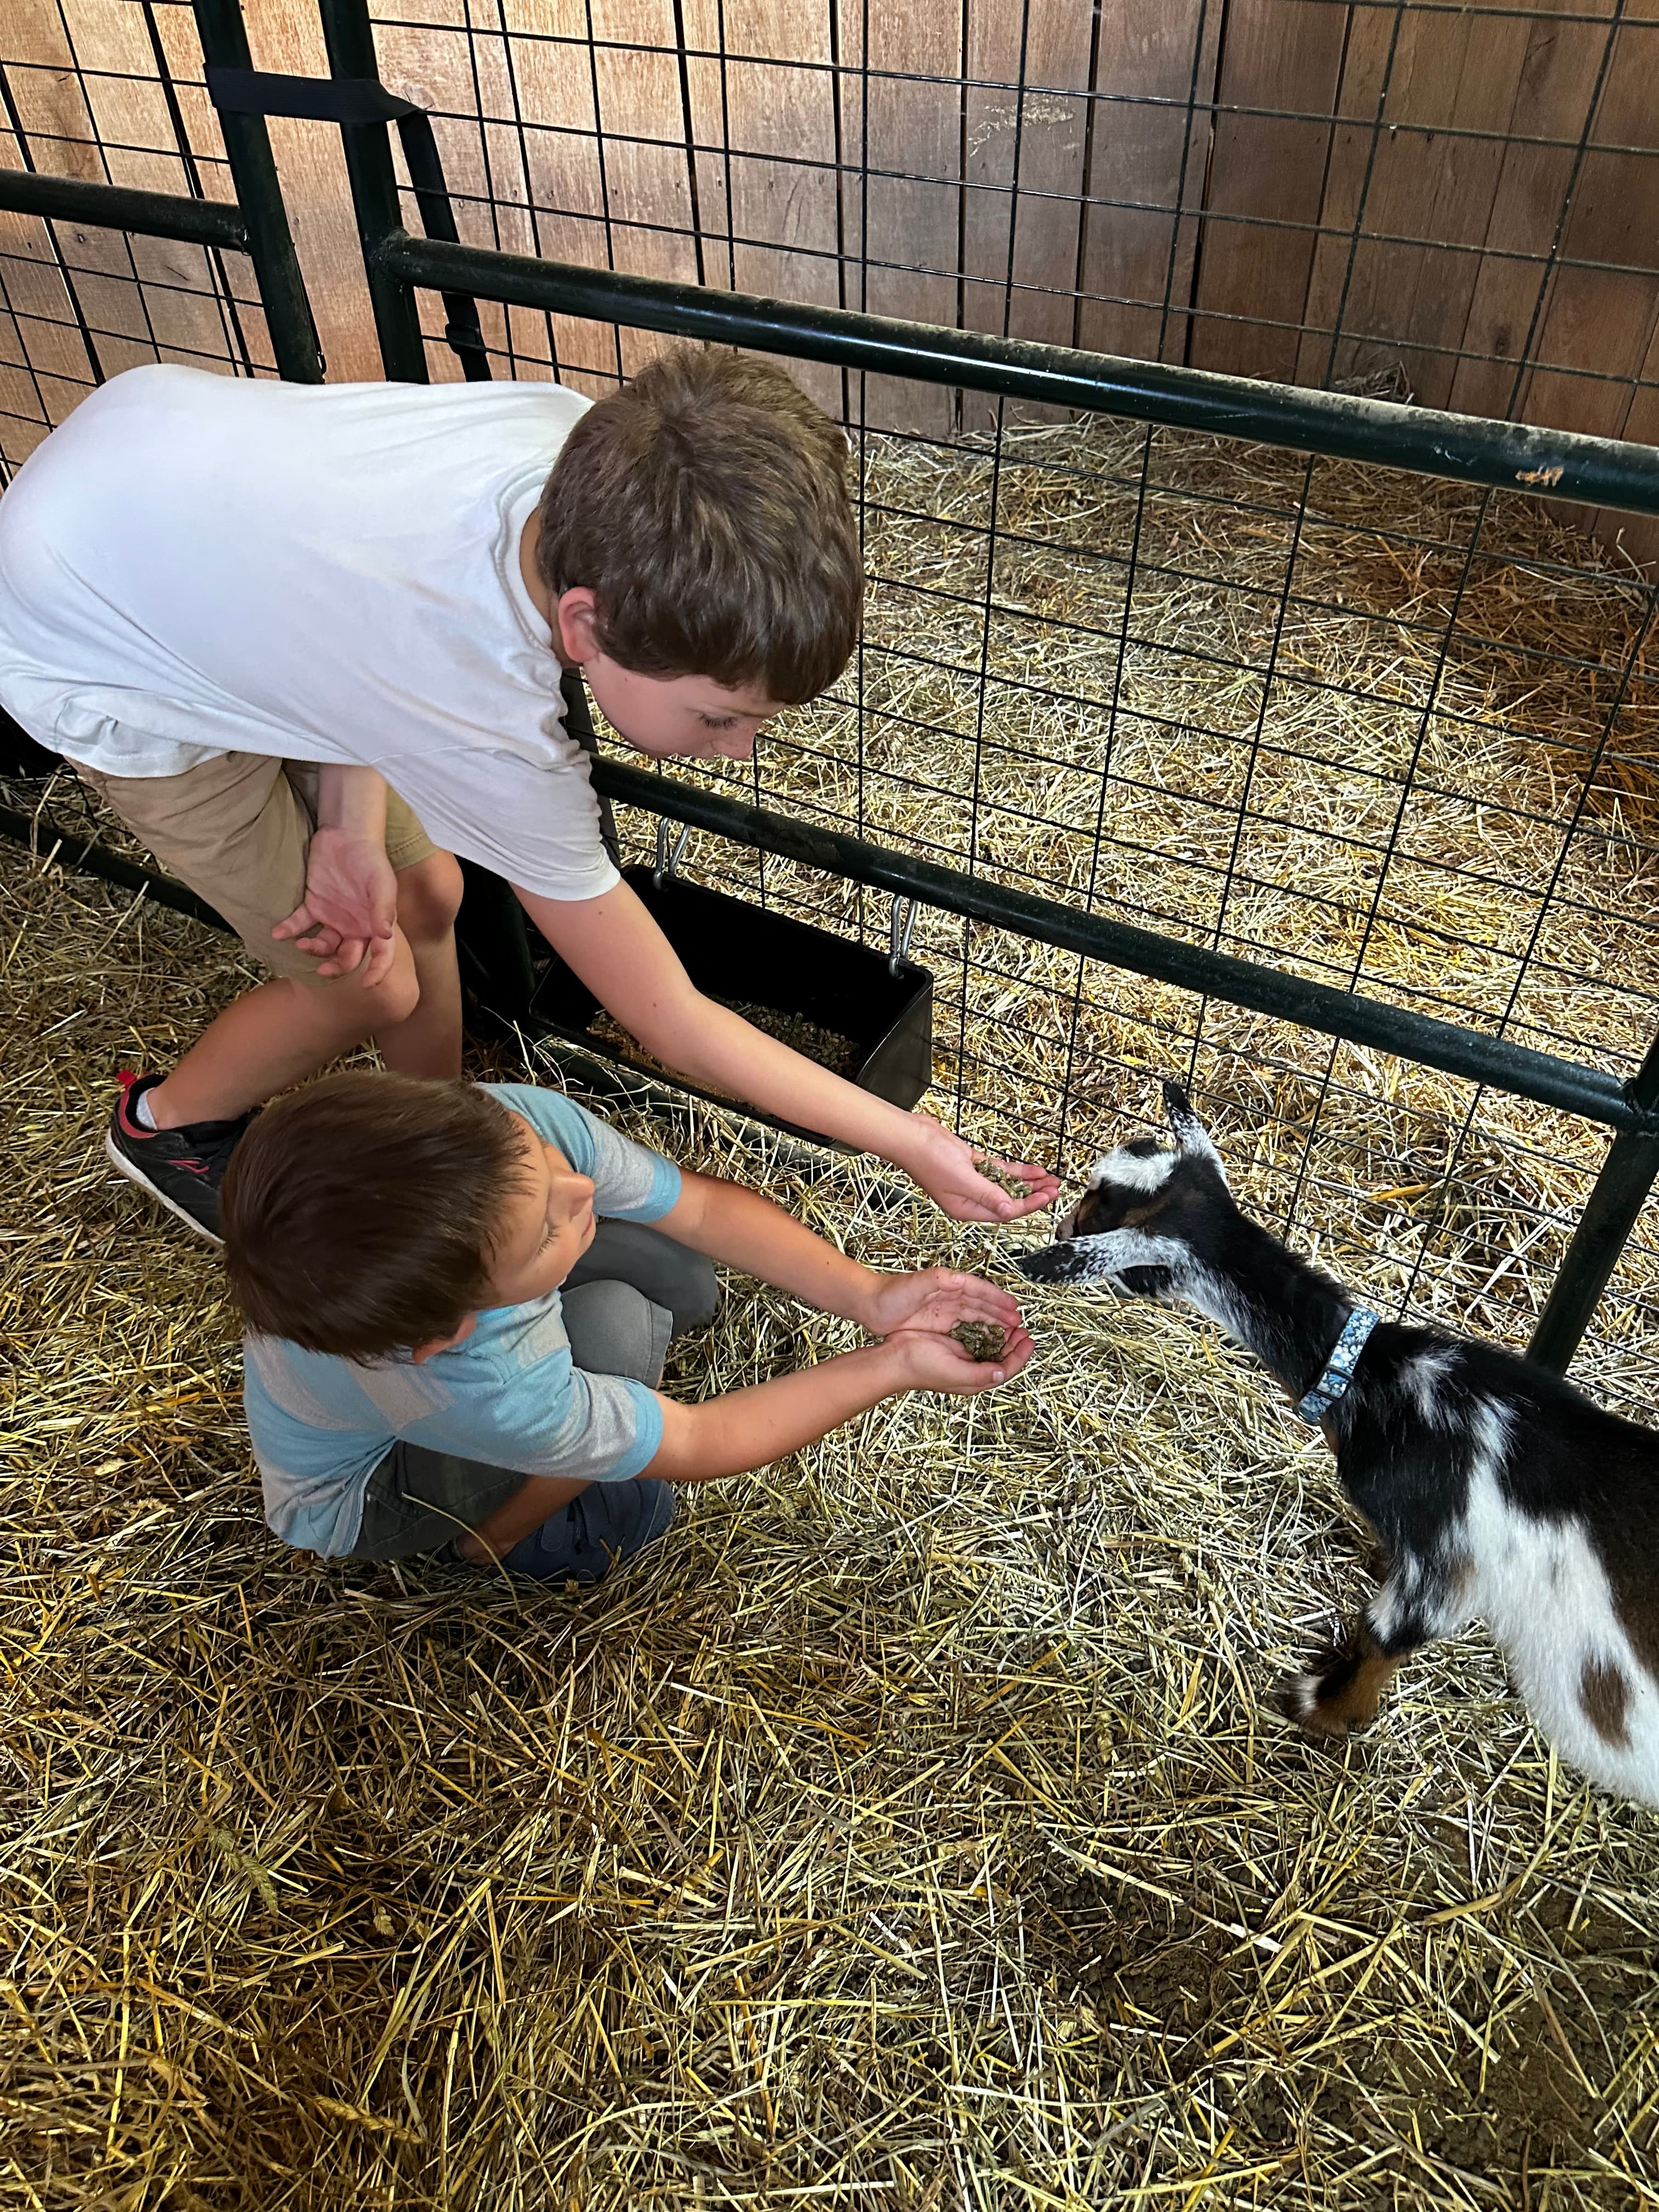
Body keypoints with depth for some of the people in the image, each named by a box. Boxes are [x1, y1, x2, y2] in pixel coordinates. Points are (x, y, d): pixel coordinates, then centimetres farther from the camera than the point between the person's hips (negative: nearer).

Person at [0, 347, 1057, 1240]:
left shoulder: (580, 436, -25)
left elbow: (369, 574, -8)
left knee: (426, 895, 8)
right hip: (113, 677, -6)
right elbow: (676, 1027, -29)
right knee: (372, 989, 1)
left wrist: (351, 822, -20)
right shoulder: (495, 737, -41)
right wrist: (914, 1144, -24)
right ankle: (169, 1122, 33)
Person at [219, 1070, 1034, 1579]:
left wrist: (869, 1296, -25)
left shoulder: (515, 1125, -35)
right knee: (614, 1330, -30)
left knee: (679, 1278, -11)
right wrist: (894, 1368, -24)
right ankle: (491, 1537, -2)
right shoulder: (485, 1393, -44)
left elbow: (704, 1207, -18)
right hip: (355, 1493, -5)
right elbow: (700, 1442, -28)